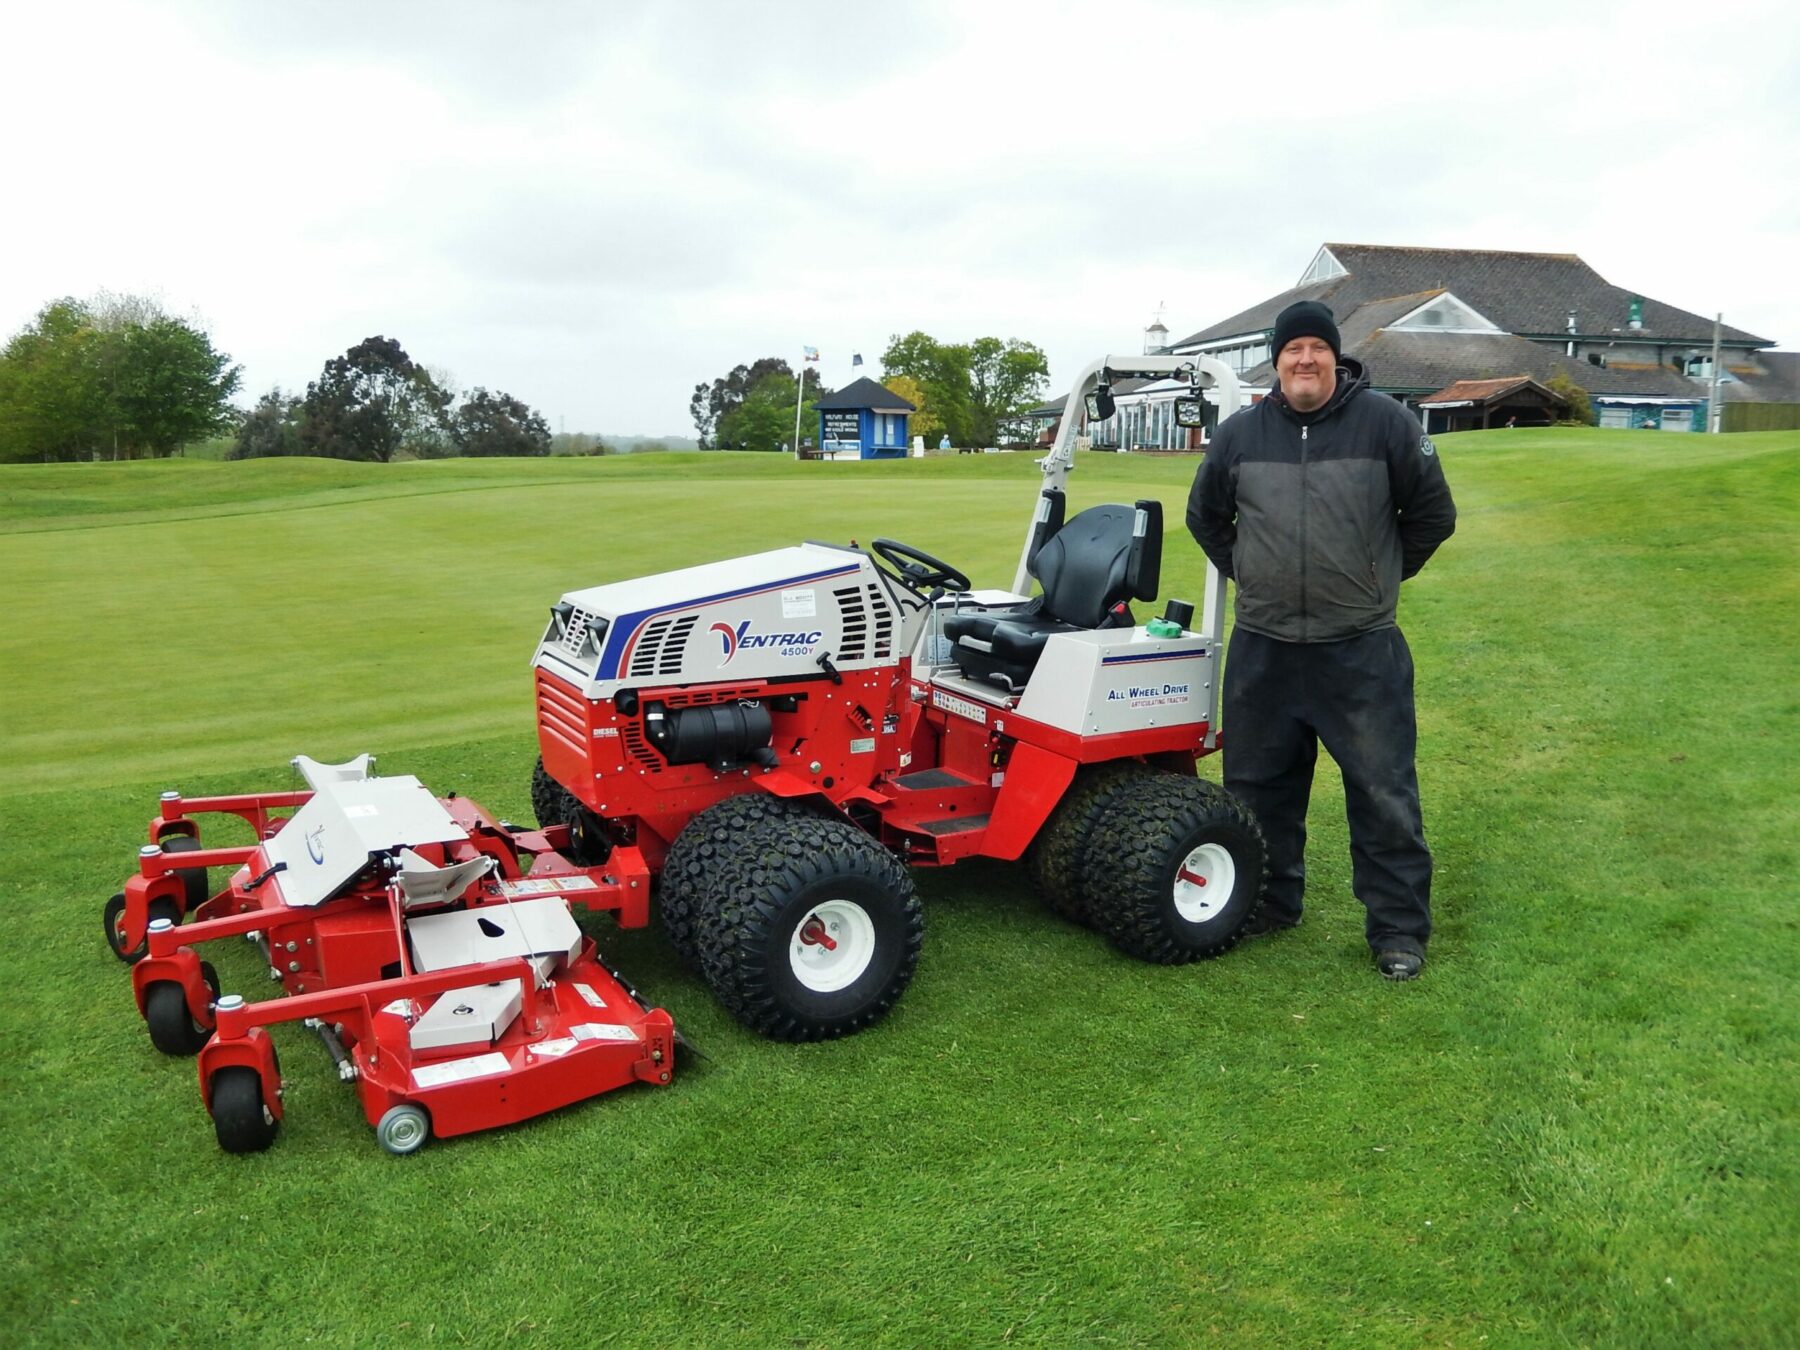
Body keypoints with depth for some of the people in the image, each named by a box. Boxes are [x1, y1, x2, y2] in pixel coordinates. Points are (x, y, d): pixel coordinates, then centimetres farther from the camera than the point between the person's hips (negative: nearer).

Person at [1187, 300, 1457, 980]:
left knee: (1384, 794, 1)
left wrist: (1378, 577, 9)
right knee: (1258, 787, 13)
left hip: (1363, 650, -3)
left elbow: (1433, 514, 6)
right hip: (1262, 649, 3)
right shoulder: (1241, 433, 4)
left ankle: (1398, 928, 14)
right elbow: (1205, 516, 20)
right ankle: (1267, 905, 31)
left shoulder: (1385, 421, -3)